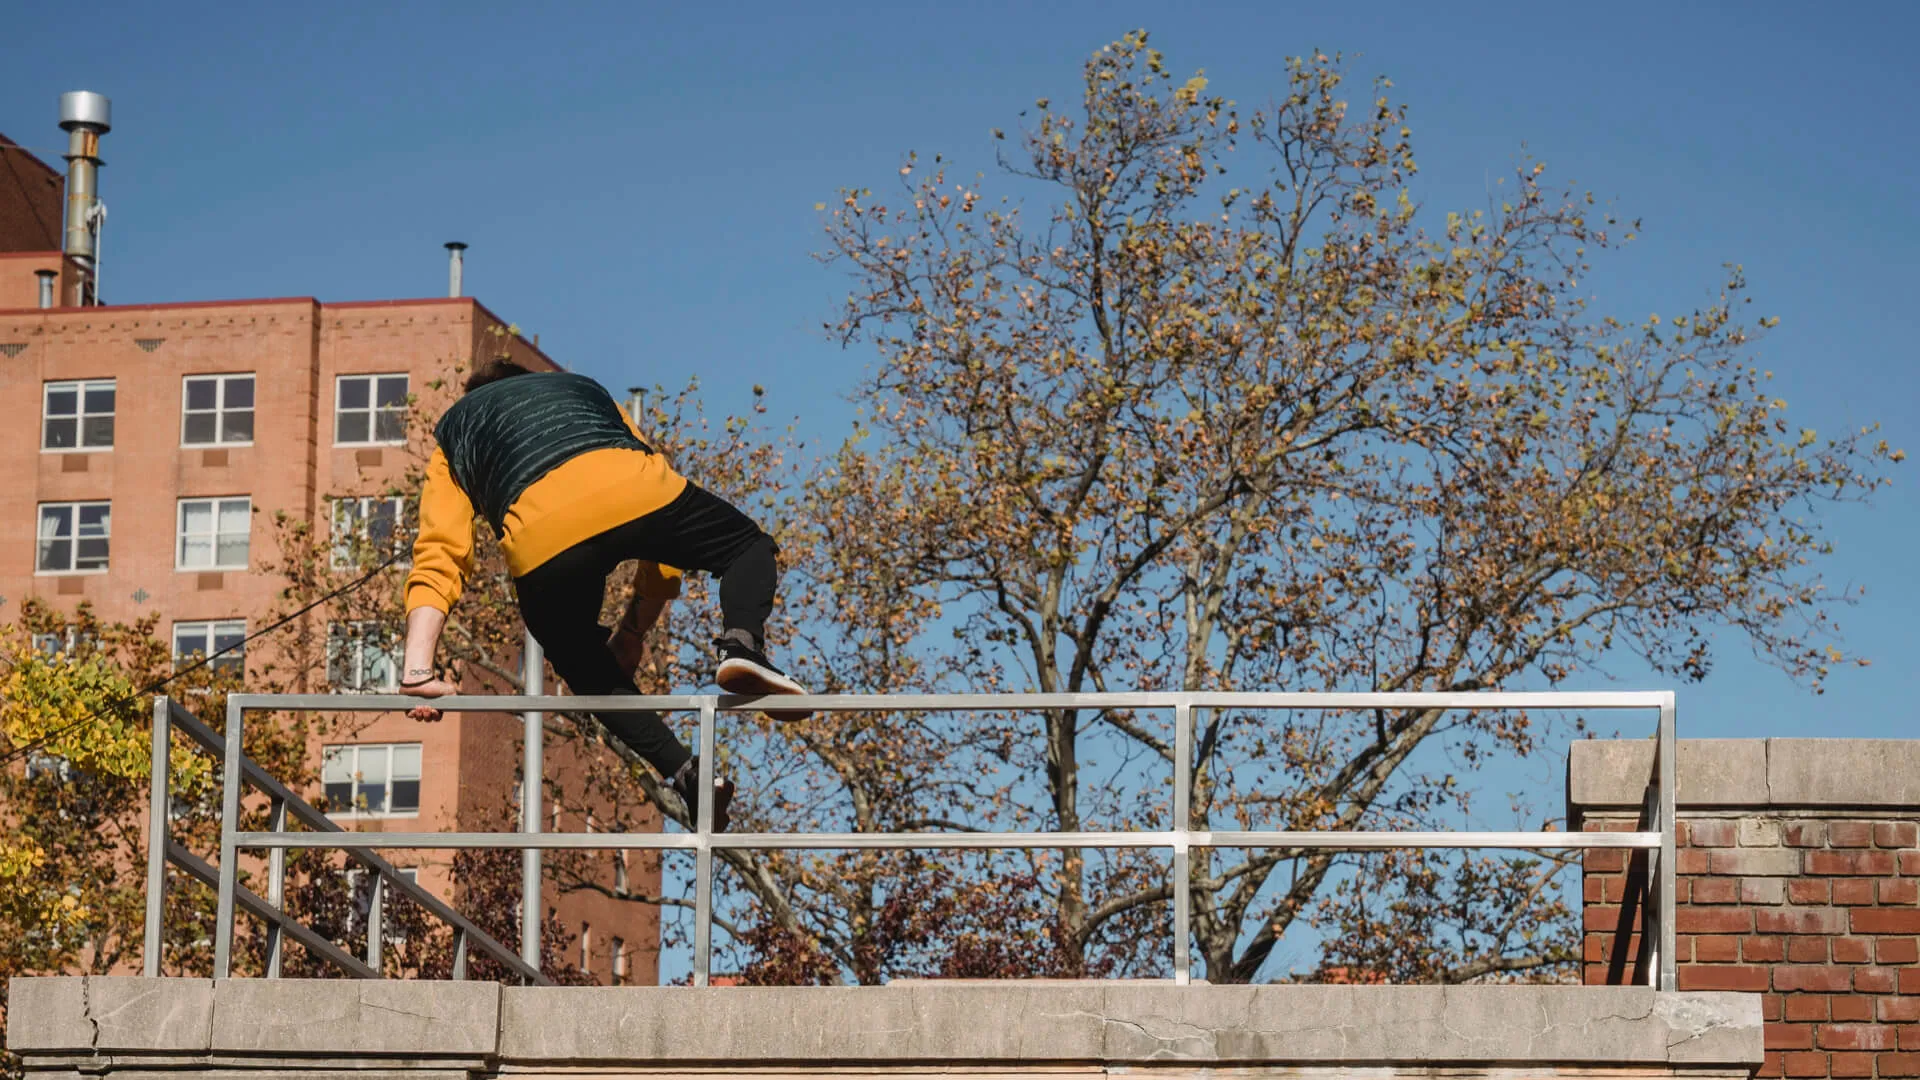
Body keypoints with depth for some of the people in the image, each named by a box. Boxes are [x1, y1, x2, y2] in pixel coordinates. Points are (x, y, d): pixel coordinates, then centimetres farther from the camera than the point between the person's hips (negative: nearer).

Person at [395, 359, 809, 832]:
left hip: (543, 536, 0)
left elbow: (439, 557, 19)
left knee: (590, 670, 28)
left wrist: (418, 671, 12)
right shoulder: (586, 389, 43)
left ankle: (685, 771, 8)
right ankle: (742, 643, -3)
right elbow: (671, 529, 37)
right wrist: (633, 629, 42)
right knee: (750, 547, 28)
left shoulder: (454, 427, 36)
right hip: (634, 491, 1)